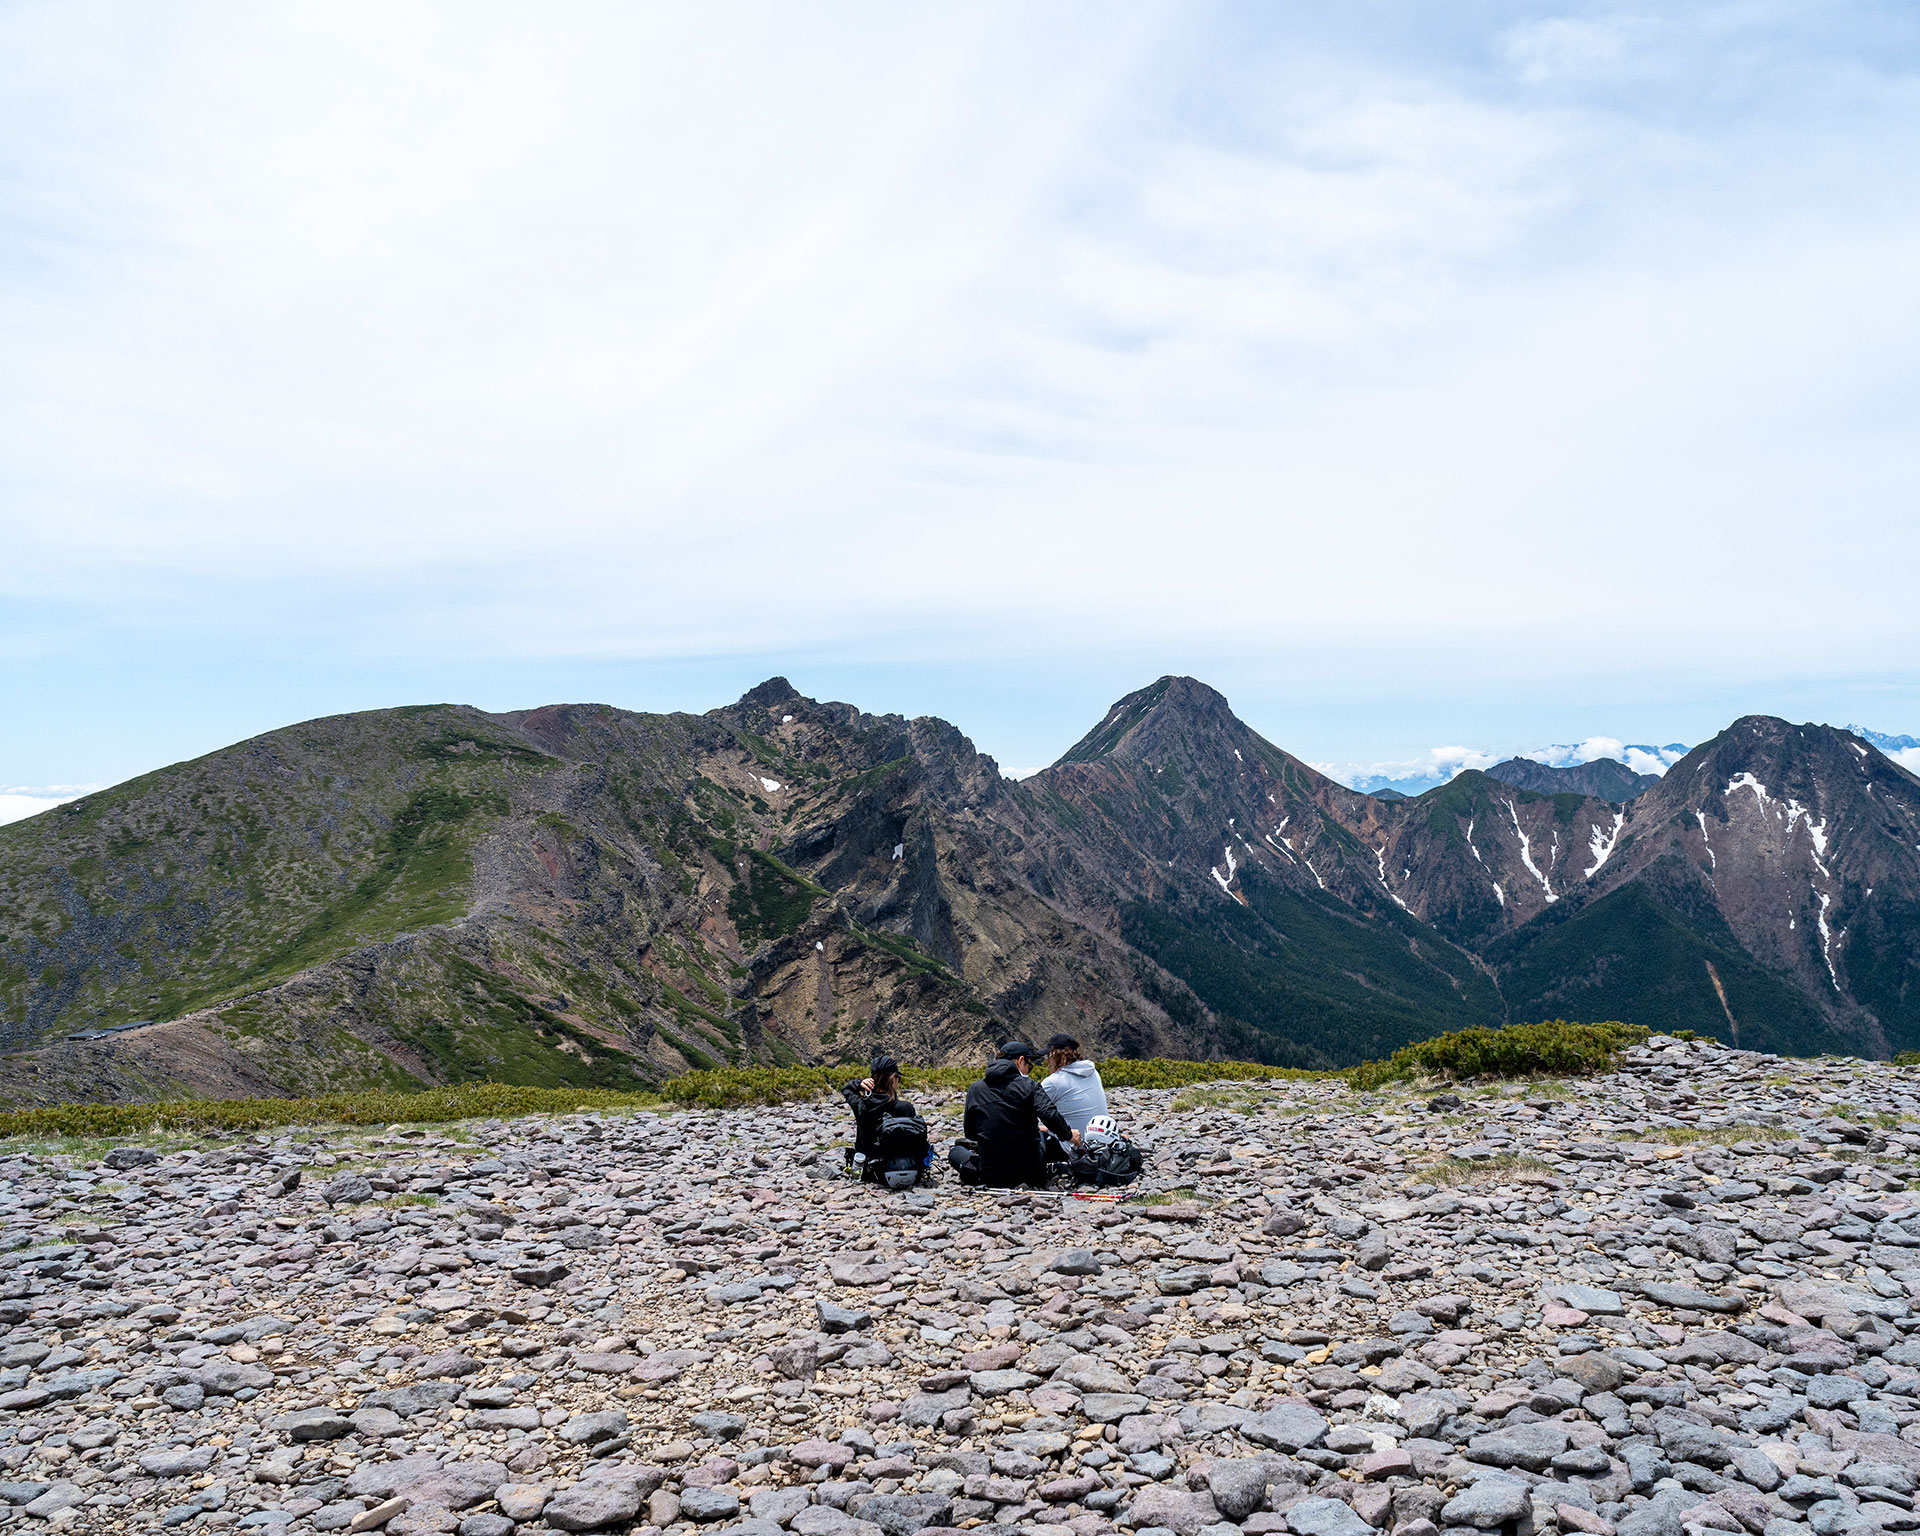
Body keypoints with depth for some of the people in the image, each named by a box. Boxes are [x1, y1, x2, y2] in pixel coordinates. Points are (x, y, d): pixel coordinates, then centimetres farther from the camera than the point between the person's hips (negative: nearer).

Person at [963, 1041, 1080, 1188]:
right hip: (1030, 1174, -1)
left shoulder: (975, 1089, 4)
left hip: (991, 1177, 1)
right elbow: (1050, 1115, -21)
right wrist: (1068, 1134, -2)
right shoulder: (1027, 1085, -7)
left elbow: (970, 1135, 12)